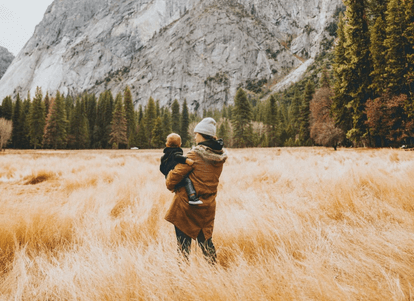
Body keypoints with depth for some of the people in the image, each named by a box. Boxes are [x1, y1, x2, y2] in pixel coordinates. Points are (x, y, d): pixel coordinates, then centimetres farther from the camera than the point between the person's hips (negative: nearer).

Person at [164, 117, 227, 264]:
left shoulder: (195, 154, -16)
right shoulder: (220, 155, 3)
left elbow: (177, 173, -14)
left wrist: (170, 185, 5)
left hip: (188, 204, -6)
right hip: (208, 206, 6)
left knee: (183, 238, 7)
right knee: (205, 238, 20)